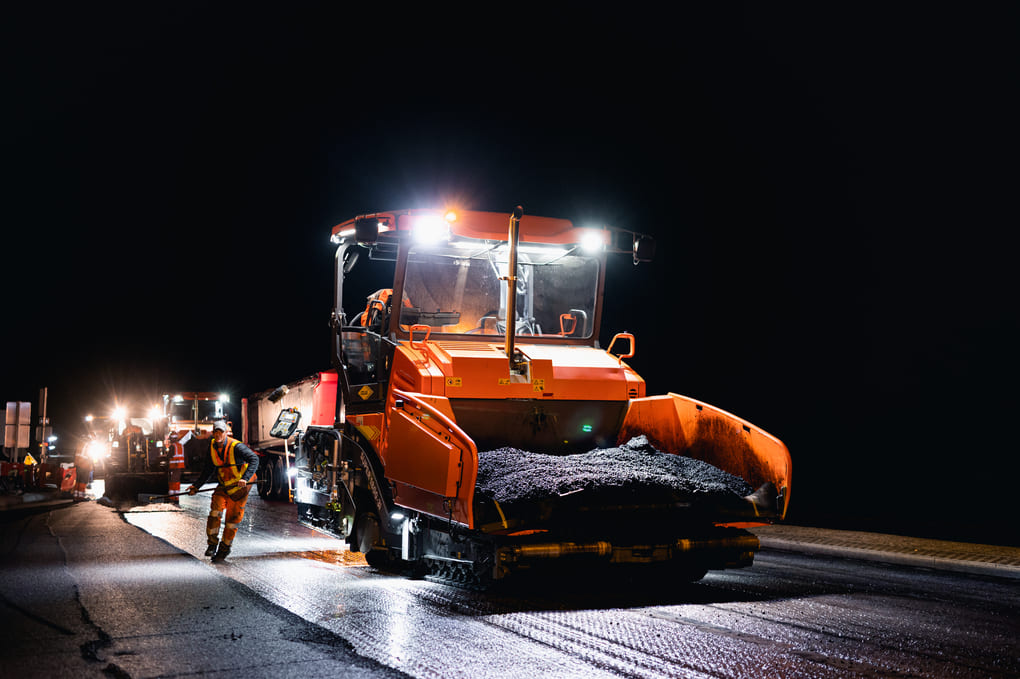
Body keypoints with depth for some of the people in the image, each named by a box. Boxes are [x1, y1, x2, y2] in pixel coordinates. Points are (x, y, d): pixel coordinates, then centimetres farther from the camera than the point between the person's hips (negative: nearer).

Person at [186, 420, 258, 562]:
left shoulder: (236, 447, -22)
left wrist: (245, 478, -41)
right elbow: (209, 469, 12)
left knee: (232, 518, -1)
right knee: (215, 509, -14)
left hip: (240, 486, -5)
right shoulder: (212, 446, -1)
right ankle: (212, 543, 0)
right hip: (224, 484, 5)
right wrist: (196, 485, 6)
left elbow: (254, 459, -29)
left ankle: (224, 548, 14)